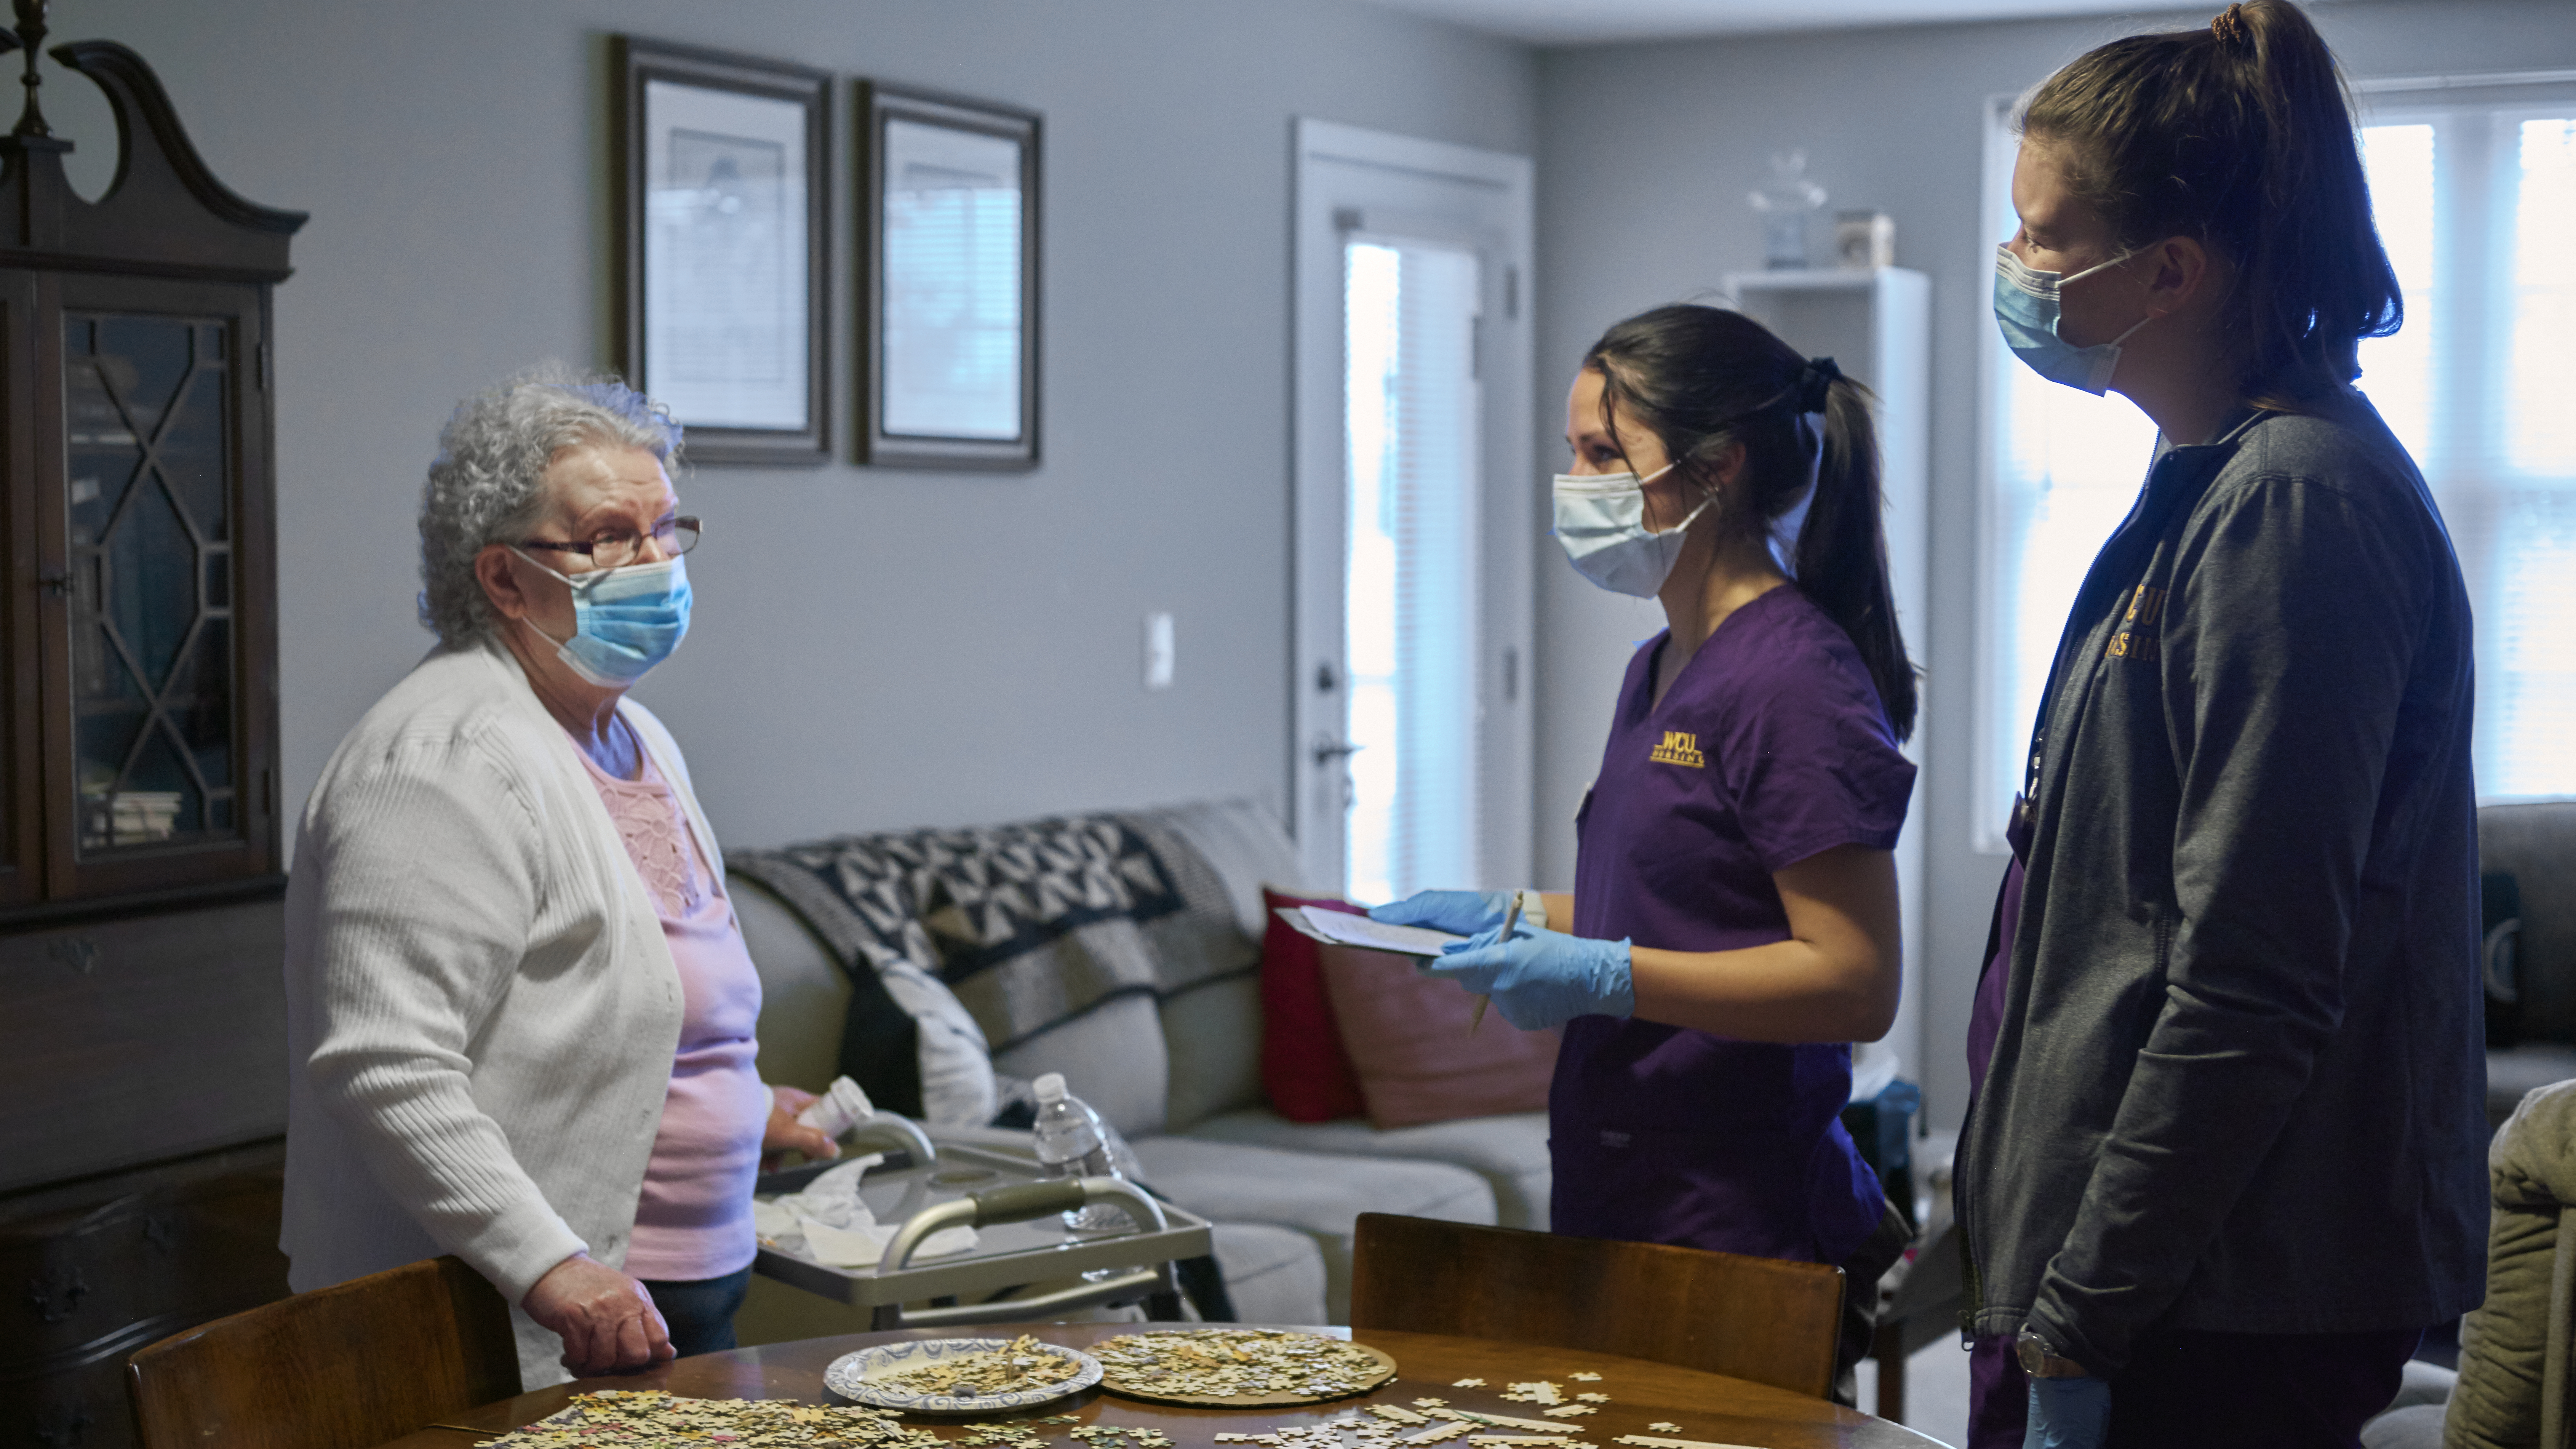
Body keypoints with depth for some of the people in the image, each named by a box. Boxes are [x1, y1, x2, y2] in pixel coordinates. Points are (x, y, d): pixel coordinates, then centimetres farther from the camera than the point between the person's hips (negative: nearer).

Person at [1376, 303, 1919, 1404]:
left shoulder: (1797, 682, -15)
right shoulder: (1659, 670, 14)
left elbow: (1855, 982, -19)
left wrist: (1605, 977, -22)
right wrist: (1513, 919, 11)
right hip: (1621, 1209, 9)